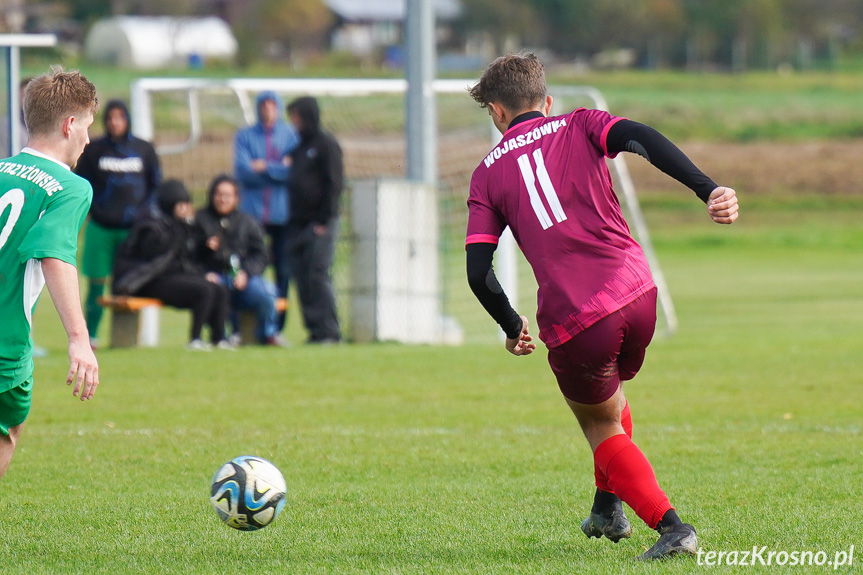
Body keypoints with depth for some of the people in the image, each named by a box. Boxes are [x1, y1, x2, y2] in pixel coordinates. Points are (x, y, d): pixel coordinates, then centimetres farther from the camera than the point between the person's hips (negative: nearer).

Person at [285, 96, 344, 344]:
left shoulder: (326, 145, -3)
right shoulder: (297, 147, 20)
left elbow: (334, 184, -9)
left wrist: (324, 219, -15)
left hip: (320, 223, -8)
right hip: (297, 225, 8)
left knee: (318, 275, -12)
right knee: (302, 279, 3)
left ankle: (329, 331, -12)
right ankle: (314, 329, 5)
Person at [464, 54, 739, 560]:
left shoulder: (488, 173, 12)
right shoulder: (580, 127, 13)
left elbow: (478, 272, 3)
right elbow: (642, 138, -9)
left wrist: (513, 328, 20)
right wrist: (708, 190, -18)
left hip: (571, 324, -2)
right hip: (637, 295, 2)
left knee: (601, 427, 19)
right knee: (610, 395, 33)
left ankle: (670, 525, 1)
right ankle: (609, 510, 38)